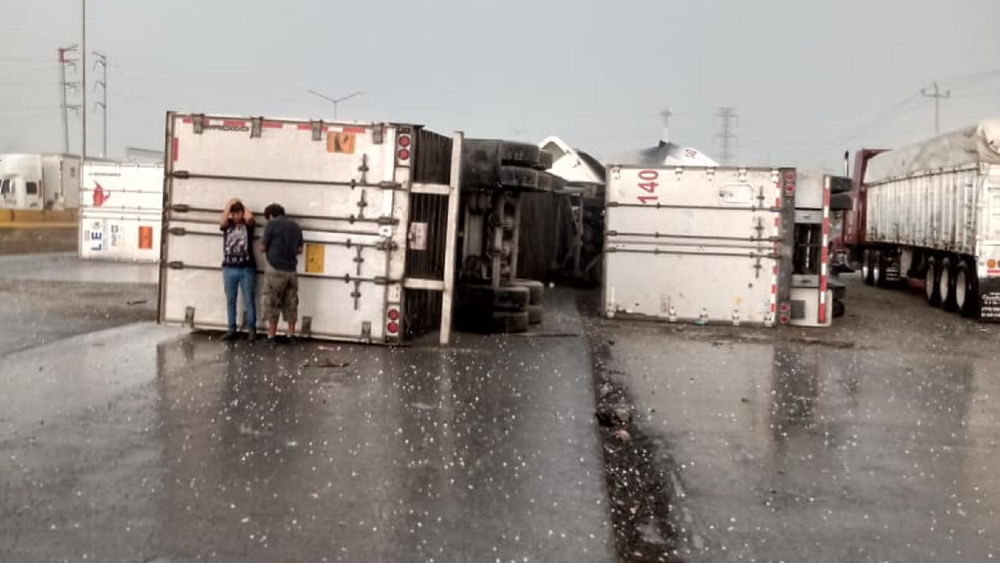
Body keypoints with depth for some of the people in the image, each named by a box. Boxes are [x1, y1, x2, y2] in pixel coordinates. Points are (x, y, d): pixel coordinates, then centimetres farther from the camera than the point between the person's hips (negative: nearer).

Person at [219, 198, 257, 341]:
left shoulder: (247, 224, 2)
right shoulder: (227, 224, 6)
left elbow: (249, 217, -20)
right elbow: (222, 221, -17)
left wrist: (242, 205, -2)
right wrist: (229, 204, -6)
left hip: (247, 269, -2)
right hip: (229, 268, 2)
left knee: (249, 301, 1)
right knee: (230, 301, 7)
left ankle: (251, 330, 6)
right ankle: (232, 330, 14)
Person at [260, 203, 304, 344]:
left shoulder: (272, 224, -6)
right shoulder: (296, 226, 9)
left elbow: (263, 248, -4)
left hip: (275, 270, -5)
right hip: (291, 270, 5)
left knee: (272, 304, 3)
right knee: (291, 304, 11)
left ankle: (272, 336, 5)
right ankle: (291, 335, 14)